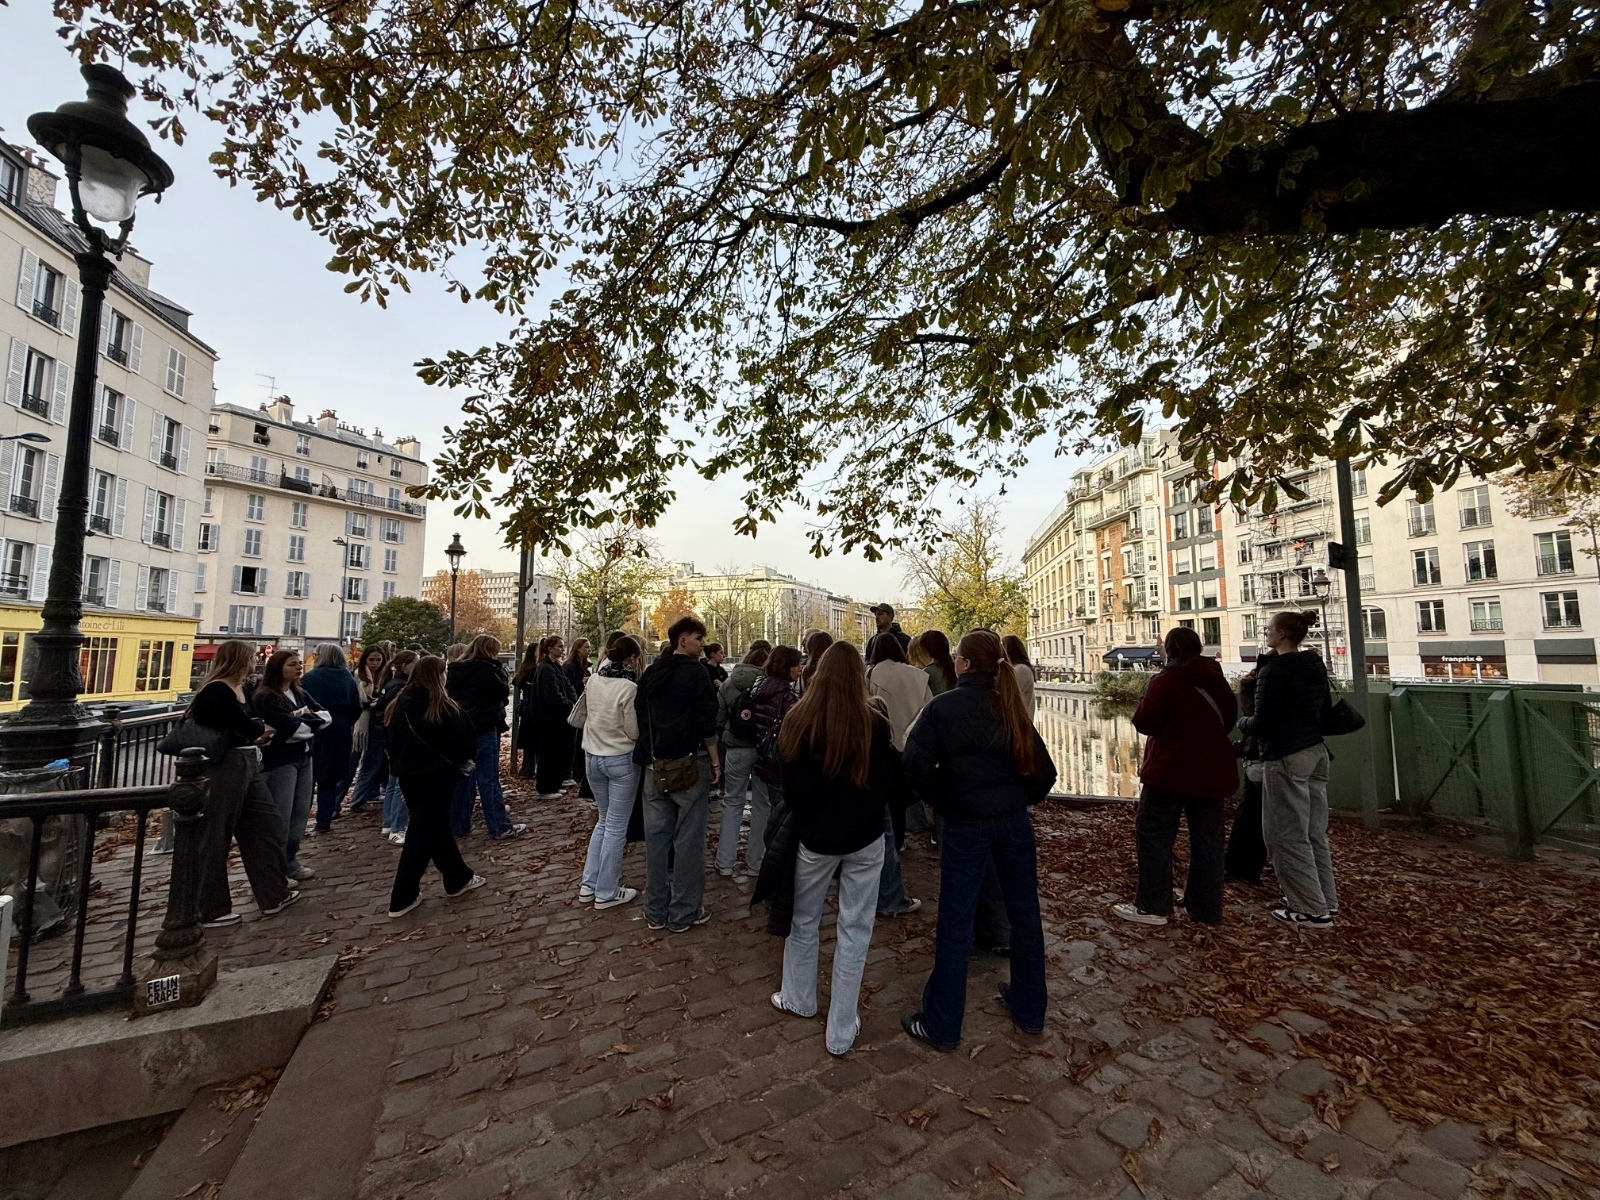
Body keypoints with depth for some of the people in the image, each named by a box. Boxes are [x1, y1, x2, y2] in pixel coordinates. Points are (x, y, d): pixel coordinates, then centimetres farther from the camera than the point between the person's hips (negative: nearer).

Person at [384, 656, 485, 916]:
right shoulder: (444, 707, -15)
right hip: (436, 775, -7)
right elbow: (466, 739, -10)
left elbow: (391, 741, 9)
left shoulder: (399, 704, 2)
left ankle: (458, 878, 28)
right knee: (424, 833, 3)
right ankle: (402, 898, 8)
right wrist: (464, 760, 10)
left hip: (408, 774, 7)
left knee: (436, 826, 16)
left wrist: (399, 766, 20)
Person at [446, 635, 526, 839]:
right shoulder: (483, 669, -15)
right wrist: (498, 668, 0)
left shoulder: (454, 669, 10)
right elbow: (503, 691, -11)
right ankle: (500, 826, 2)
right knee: (488, 779, -4)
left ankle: (458, 825, 19)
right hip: (483, 729, -8)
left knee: (462, 777, 13)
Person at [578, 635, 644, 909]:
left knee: (604, 820, 21)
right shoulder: (630, 688, -20)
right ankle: (606, 893, 15)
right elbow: (634, 732, -15)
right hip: (621, 759, -7)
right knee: (616, 826, 5)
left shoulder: (592, 681, 0)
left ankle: (589, 883, 26)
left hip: (592, 756, 7)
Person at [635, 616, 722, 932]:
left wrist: (649, 755, 18)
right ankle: (683, 913, 11)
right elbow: (707, 722, -14)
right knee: (688, 838, 3)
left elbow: (639, 715, 14)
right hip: (689, 764, -6)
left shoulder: (651, 672, 10)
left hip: (655, 765, 7)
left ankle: (655, 911, 22)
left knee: (656, 837, 11)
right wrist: (715, 761, -6)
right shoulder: (696, 672, -11)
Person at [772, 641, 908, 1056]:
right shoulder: (875, 725, -15)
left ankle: (798, 999, 43)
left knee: (804, 920, 23)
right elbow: (894, 784, -6)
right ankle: (841, 1032, 25)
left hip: (814, 838, 1)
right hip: (865, 840, 0)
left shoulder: (797, 721, -13)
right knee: (854, 929, 13)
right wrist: (897, 829, 8)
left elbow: (785, 782, -4)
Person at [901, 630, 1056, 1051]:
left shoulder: (941, 707, -11)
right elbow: (1044, 770, 0)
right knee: (1024, 913, 18)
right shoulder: (1011, 707, 1)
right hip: (1015, 822, 5)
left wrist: (942, 802, -4)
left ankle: (942, 1026, 21)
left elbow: (917, 765, -20)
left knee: (955, 923, 6)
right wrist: (1019, 800, 12)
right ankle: (1029, 1010, 37)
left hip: (966, 825, -4)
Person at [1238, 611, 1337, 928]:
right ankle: (1325, 901, 25)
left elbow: (1262, 723, -19)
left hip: (1286, 758, -9)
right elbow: (1325, 711, 17)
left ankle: (1312, 911, 8)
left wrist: (1244, 723, 1)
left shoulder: (1274, 670, -17)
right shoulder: (1315, 666, 9)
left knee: (1288, 836, 1)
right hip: (1316, 753, 9)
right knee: (1314, 832, 16)